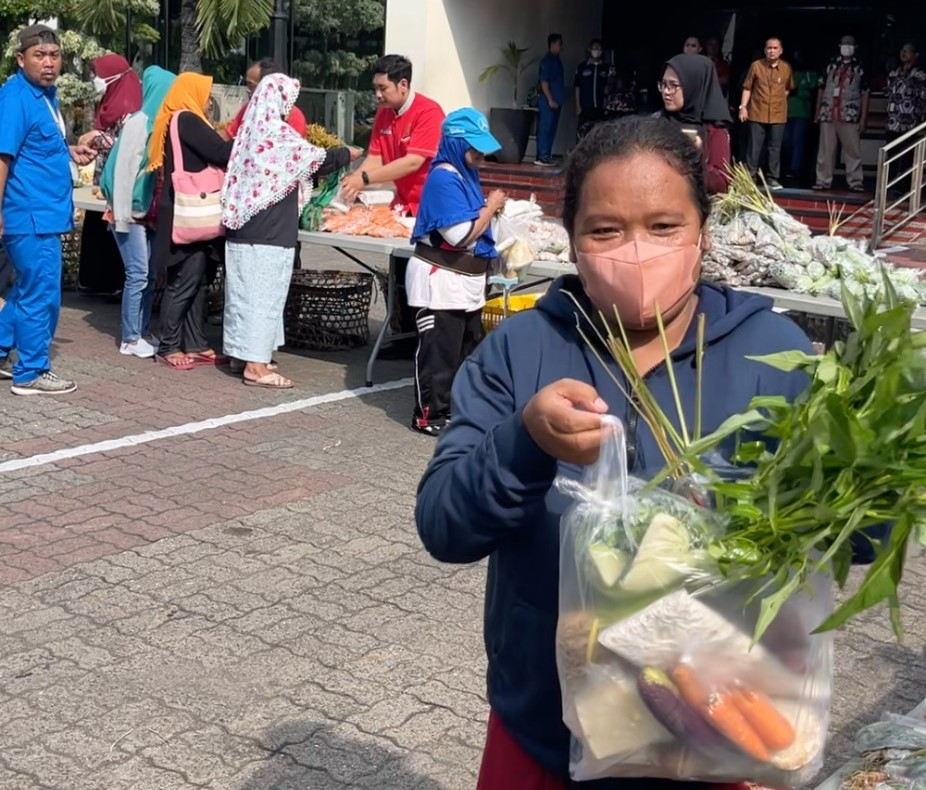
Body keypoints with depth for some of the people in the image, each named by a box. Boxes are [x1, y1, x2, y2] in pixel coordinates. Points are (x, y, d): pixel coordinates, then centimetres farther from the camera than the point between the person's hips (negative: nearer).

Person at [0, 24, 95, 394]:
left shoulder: (45, 93, 12)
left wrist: (71, 151, 9)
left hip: (44, 213, 10)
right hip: (32, 215, -10)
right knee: (42, 295, -2)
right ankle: (30, 373, 10)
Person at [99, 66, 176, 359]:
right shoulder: (138, 123, -15)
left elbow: (160, 169, 9)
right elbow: (124, 170, -16)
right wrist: (121, 215, -17)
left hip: (148, 211, 7)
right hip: (131, 211, -7)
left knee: (150, 275, 10)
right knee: (138, 275, -5)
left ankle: (142, 333, 19)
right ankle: (130, 339, 3)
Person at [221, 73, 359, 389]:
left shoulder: (251, 128, 12)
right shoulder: (278, 132, -13)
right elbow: (317, 159, -6)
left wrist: (320, 170, 21)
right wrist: (347, 153, 12)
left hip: (245, 225, 9)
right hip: (269, 230, -9)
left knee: (247, 290, 14)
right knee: (264, 293, -5)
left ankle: (245, 352, 22)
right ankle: (255, 366, -3)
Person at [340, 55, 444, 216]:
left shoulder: (429, 112, -17)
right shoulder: (383, 113, 5)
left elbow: (412, 163, -24)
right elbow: (375, 159, 2)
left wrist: (364, 179, -27)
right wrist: (352, 180, -18)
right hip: (403, 204, 6)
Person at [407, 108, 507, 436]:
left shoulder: (465, 174, 9)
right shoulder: (444, 178, -20)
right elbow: (461, 234, -23)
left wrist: (490, 208, 5)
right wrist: (491, 207, -13)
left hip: (467, 278, 10)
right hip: (441, 279, -10)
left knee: (468, 347, 18)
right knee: (439, 350, -3)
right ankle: (430, 415, 6)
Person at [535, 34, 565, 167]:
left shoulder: (557, 60, 16)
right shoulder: (547, 60, -10)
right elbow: (544, 82, -15)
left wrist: (558, 100, 14)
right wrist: (550, 100, -18)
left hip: (556, 101, 9)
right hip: (548, 102, -9)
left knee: (551, 129, 10)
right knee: (544, 129, -7)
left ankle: (547, 156, 14)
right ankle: (541, 157, -7)